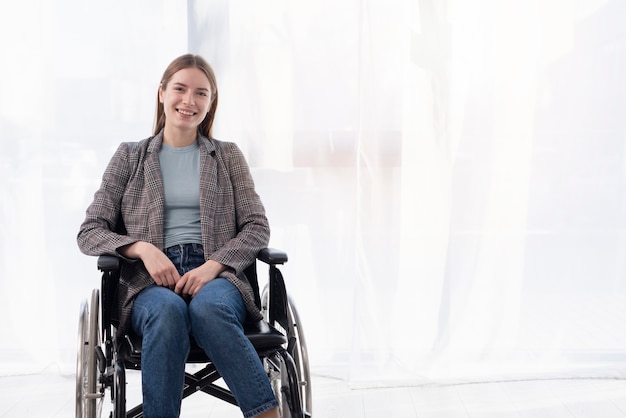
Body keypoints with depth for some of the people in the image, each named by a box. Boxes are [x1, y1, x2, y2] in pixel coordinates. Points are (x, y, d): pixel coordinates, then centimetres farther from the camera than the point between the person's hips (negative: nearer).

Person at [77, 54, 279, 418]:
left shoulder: (228, 155, 17)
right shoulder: (130, 157, 16)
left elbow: (257, 228, 8)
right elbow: (90, 232, 10)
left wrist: (213, 266, -10)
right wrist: (143, 248, -10)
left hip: (216, 276, 0)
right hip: (150, 282, 0)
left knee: (207, 307, -36)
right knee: (167, 310, -36)